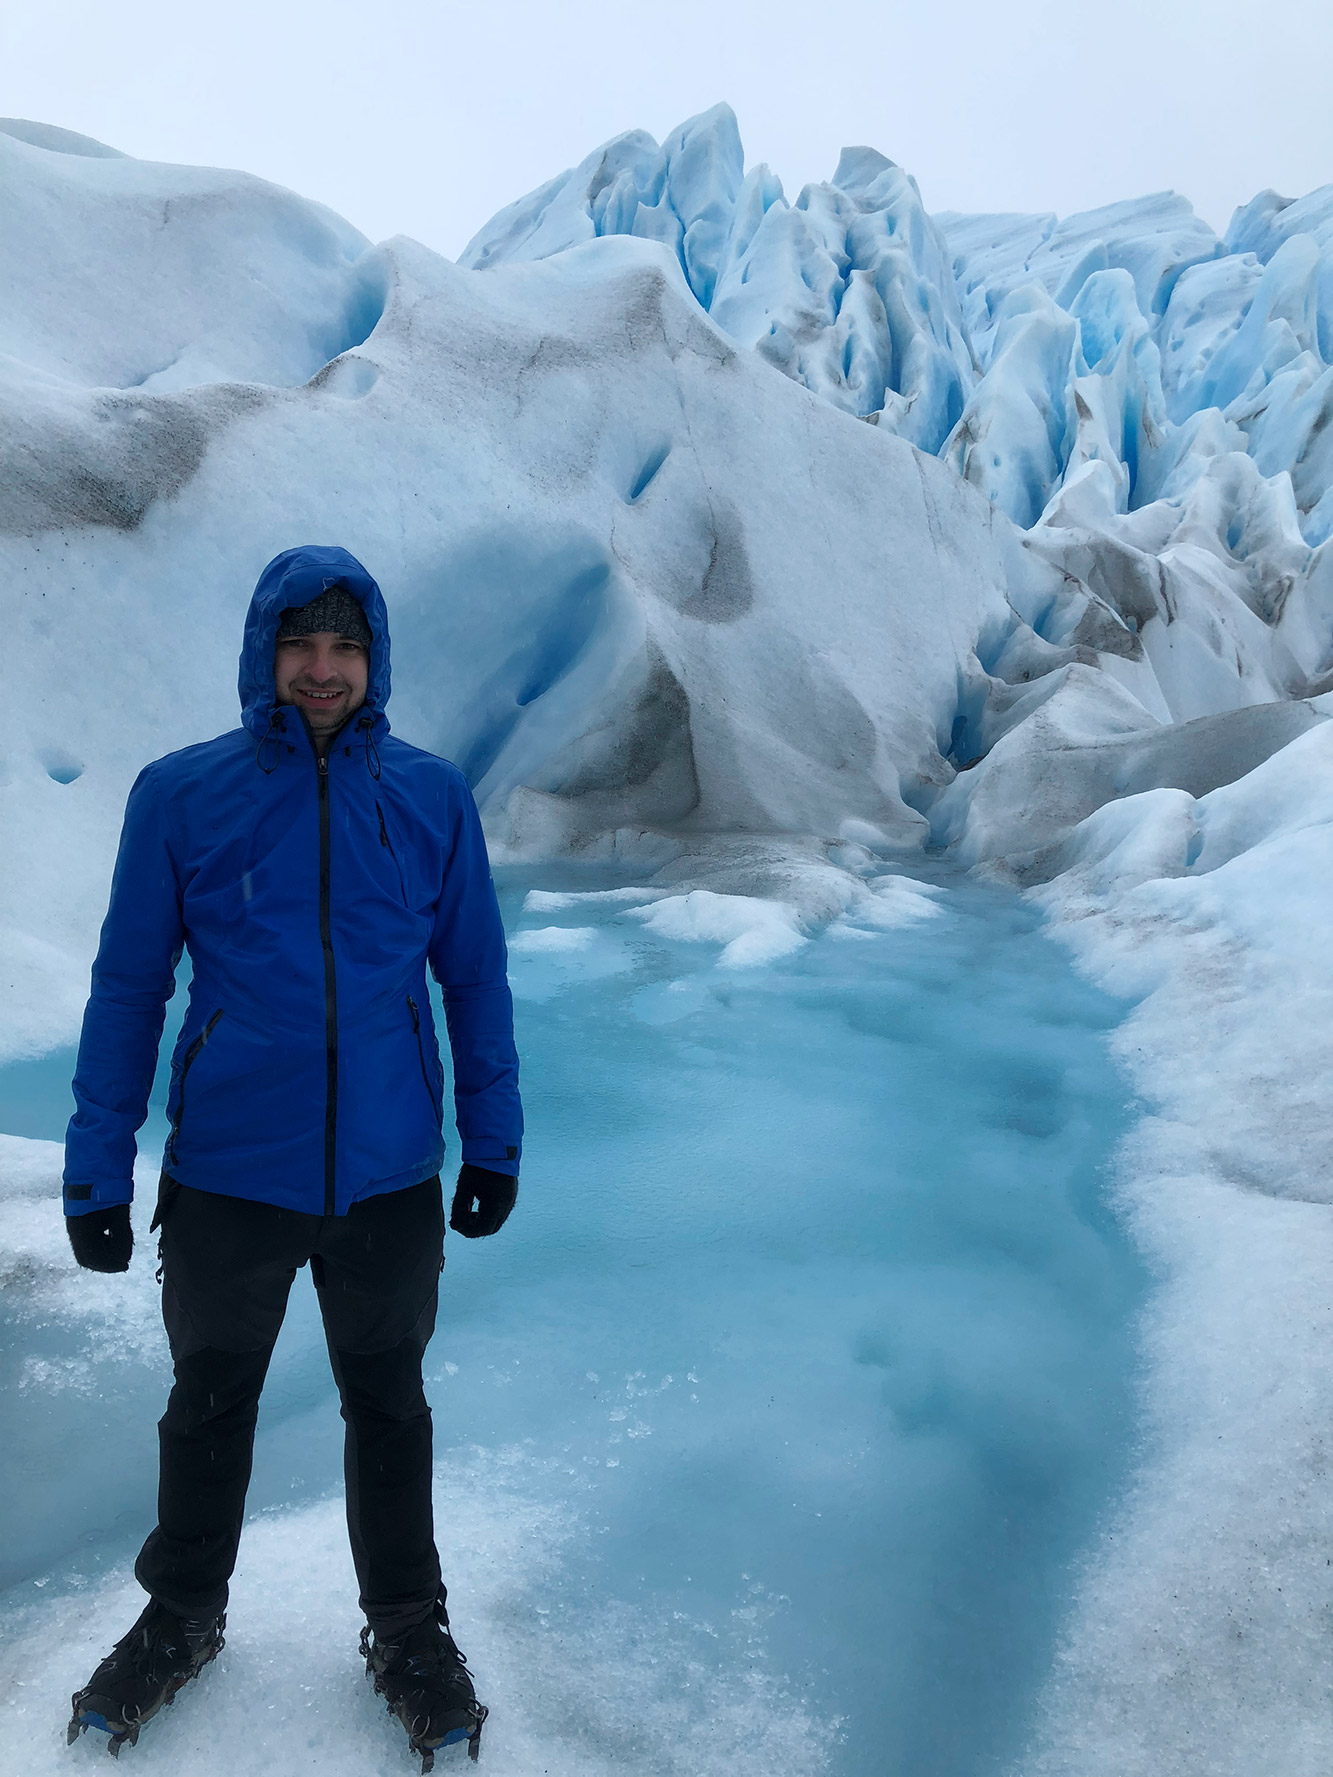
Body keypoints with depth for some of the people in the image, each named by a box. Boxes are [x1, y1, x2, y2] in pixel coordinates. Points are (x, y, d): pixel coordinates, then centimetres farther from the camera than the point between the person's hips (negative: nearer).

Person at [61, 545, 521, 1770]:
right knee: (210, 1404, 19)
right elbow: (129, 986, -3)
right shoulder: (182, 794, -6)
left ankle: (408, 1632, 38)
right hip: (225, 1174, 0)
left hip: (389, 1175, 1)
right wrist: (98, 1167, -3)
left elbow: (477, 978, 3)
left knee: (388, 1404, 17)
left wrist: (494, 1140, 3)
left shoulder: (432, 796, -3)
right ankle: (181, 1620, 44)